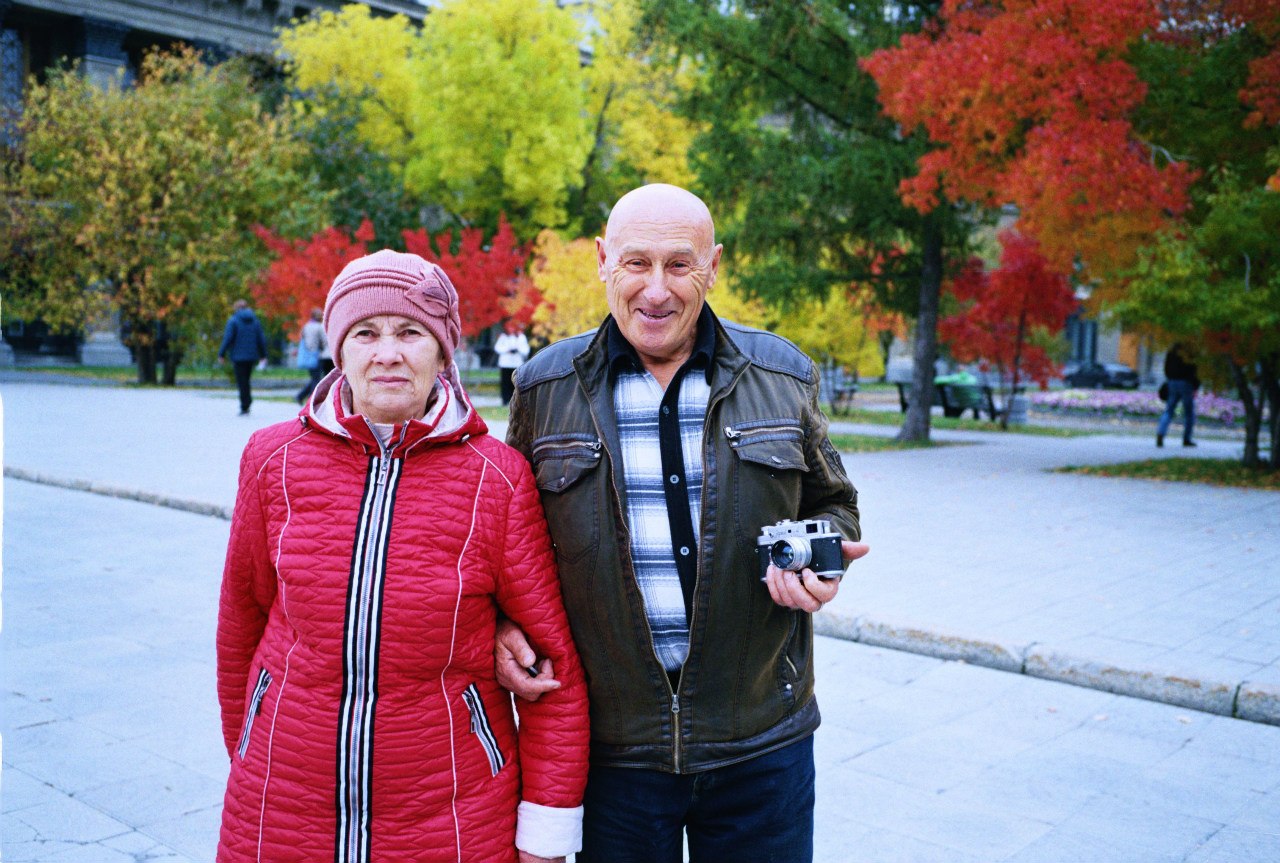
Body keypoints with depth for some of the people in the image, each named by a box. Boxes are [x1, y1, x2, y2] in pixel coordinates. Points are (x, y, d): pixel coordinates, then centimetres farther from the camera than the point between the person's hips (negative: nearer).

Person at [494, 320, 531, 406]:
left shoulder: (521, 337, 7)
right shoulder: (503, 336, 7)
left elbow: (526, 350, 2)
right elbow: (497, 348, -2)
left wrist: (518, 349, -16)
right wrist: (508, 349, -14)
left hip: (517, 365, 0)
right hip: (505, 364, 0)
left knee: (516, 384, -4)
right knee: (505, 384, -3)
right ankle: (506, 401, 2)